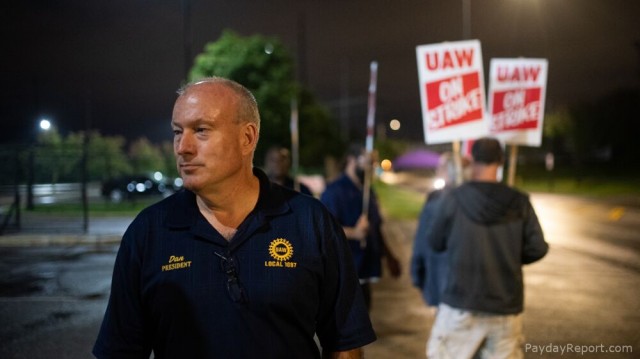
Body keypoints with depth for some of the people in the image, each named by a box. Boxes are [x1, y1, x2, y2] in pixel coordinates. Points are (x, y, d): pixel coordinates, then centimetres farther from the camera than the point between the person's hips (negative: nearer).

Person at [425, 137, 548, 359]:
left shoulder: (453, 199, -8)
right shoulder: (519, 203, -3)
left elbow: (435, 243, 3)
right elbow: (537, 248, -1)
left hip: (461, 301, -2)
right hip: (505, 305, 2)